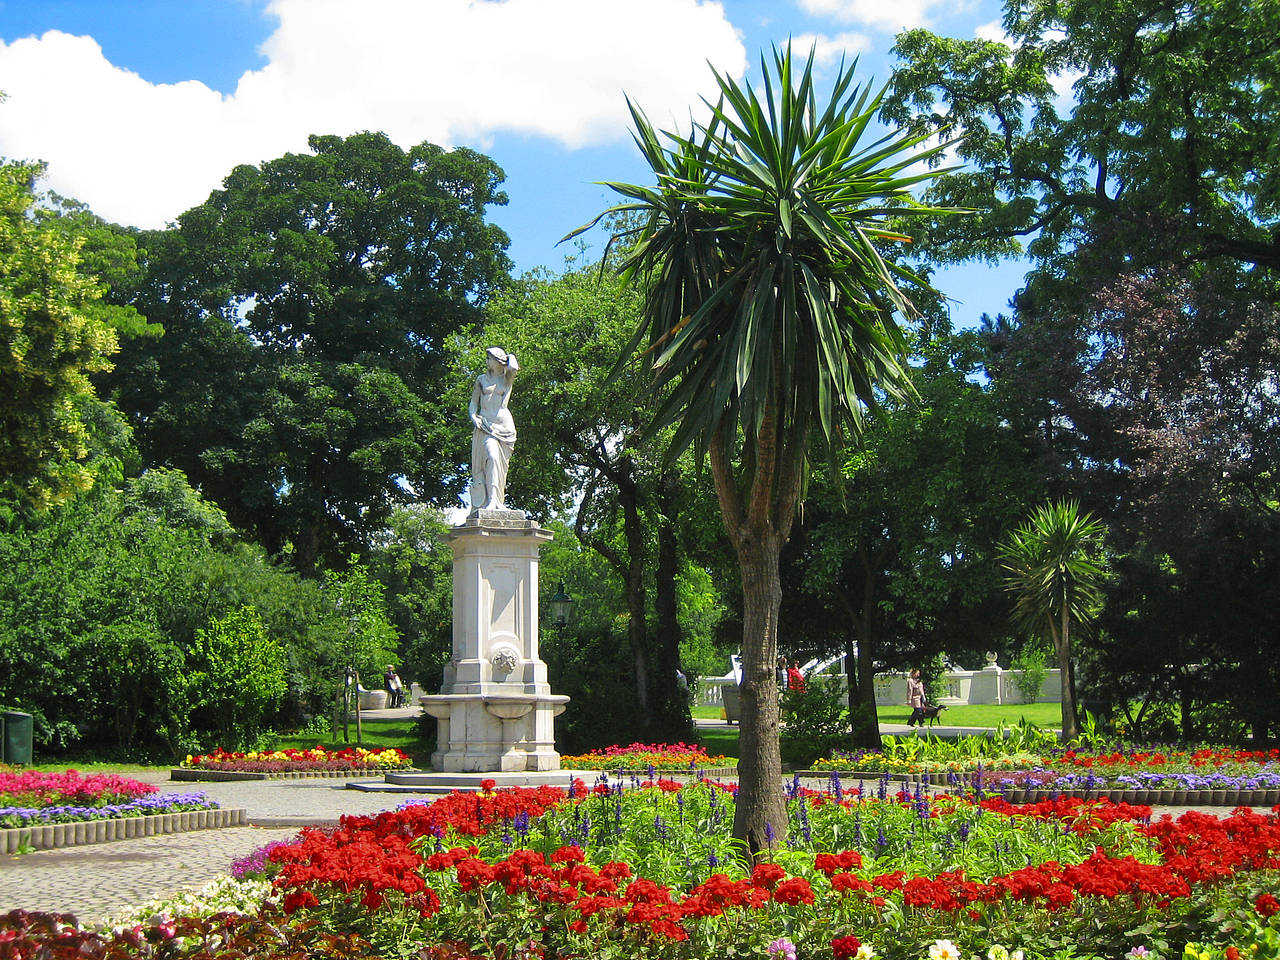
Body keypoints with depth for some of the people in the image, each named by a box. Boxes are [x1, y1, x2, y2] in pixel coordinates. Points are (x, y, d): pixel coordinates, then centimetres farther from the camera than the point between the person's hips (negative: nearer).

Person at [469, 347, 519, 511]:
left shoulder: (507, 378, 11)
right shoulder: (482, 379, 17)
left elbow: (513, 368, -13)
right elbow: (473, 403, 17)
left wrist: (510, 356, 9)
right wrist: (474, 417, -3)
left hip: (504, 424, 0)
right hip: (485, 424, 0)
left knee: (499, 464, -5)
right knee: (491, 457, -20)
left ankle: (497, 502, -2)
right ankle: (491, 499, -27)